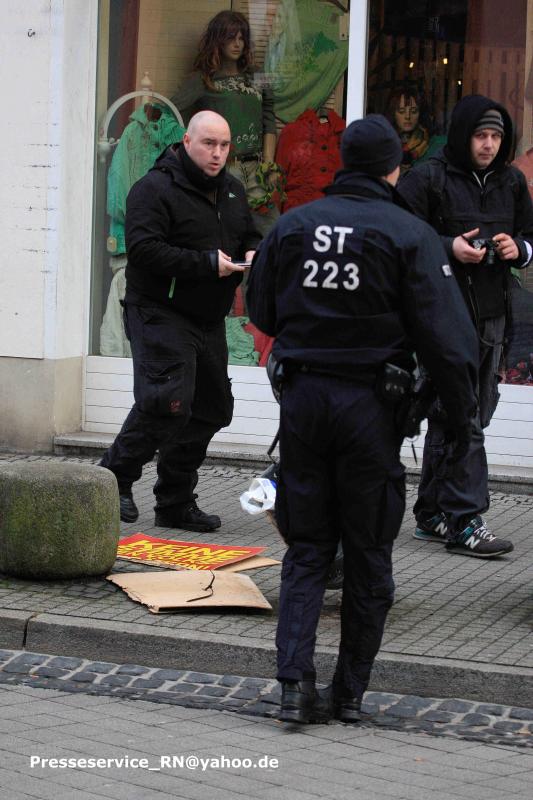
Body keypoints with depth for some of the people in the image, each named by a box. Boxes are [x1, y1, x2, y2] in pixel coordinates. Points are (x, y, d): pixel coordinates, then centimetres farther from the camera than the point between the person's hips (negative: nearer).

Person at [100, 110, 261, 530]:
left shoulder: (232, 191, 15)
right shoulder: (155, 189, -11)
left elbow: (251, 238, 27)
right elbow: (144, 248, -21)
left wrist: (253, 254, 1)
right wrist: (207, 263, -24)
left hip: (209, 320, 8)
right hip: (162, 314, -8)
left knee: (210, 409, 9)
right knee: (169, 402, -20)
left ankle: (176, 503, 18)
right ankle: (115, 477, -2)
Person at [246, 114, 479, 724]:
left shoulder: (292, 225, 3)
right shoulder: (409, 235, -8)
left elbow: (261, 312, 12)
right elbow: (444, 335, -11)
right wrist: (462, 413, -2)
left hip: (302, 395, 3)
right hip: (370, 401, -3)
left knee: (306, 548, 10)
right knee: (368, 555, 8)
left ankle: (295, 681, -4)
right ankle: (351, 692, 13)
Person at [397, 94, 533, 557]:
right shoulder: (428, 180, -4)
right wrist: (450, 247, -19)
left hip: (489, 316, 6)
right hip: (443, 312, -6)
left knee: (449, 420, 13)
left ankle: (433, 515, 21)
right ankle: (465, 521, -12)